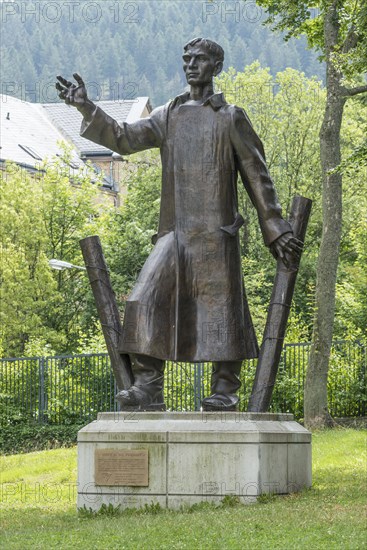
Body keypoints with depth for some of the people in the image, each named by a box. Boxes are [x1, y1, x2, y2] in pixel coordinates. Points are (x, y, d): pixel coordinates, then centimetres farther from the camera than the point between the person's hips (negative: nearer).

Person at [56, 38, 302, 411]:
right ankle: (148, 387, -9)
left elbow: (257, 177, 6)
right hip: (175, 231, 3)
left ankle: (225, 391, 4)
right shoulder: (169, 116, 15)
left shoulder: (230, 118, 5)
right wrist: (86, 108, -6)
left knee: (220, 310, -4)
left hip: (216, 231, -3)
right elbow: (124, 139, 6)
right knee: (146, 302, -10)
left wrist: (275, 229, 3)